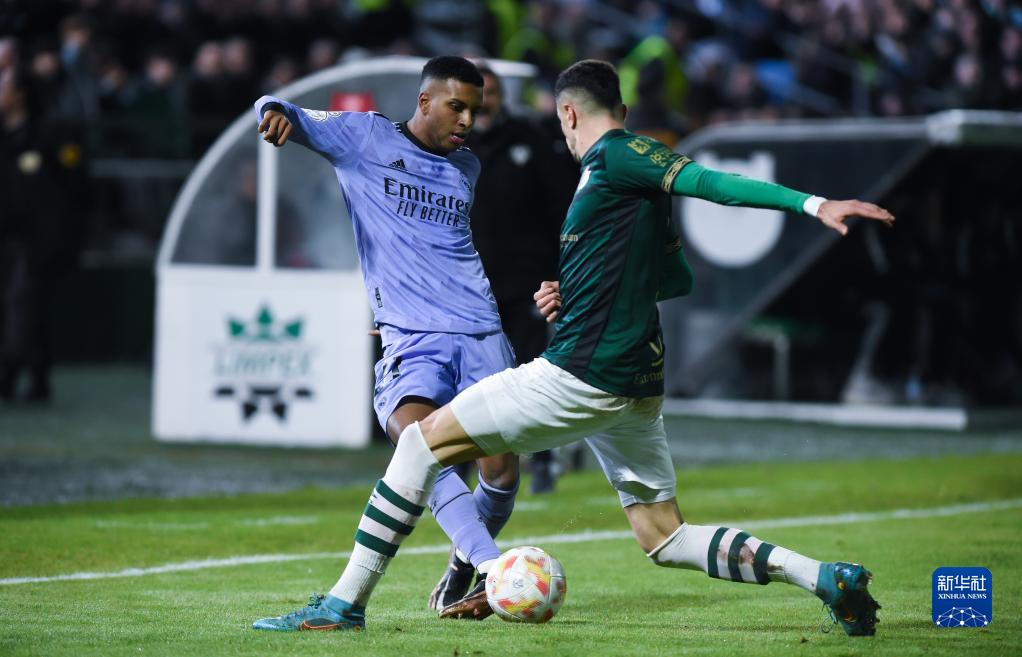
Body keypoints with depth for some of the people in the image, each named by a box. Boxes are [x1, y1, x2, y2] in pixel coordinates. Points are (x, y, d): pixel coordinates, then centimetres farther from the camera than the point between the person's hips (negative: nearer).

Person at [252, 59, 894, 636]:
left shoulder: (614, 156, -7)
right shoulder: (631, 166, 20)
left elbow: (712, 181, -18)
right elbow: (678, 277, 28)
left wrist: (813, 204, -29)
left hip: (582, 374, -9)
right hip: (636, 384, 9)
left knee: (425, 439, 0)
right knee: (664, 537, 12)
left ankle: (348, 601, 0)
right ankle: (824, 576, -1)